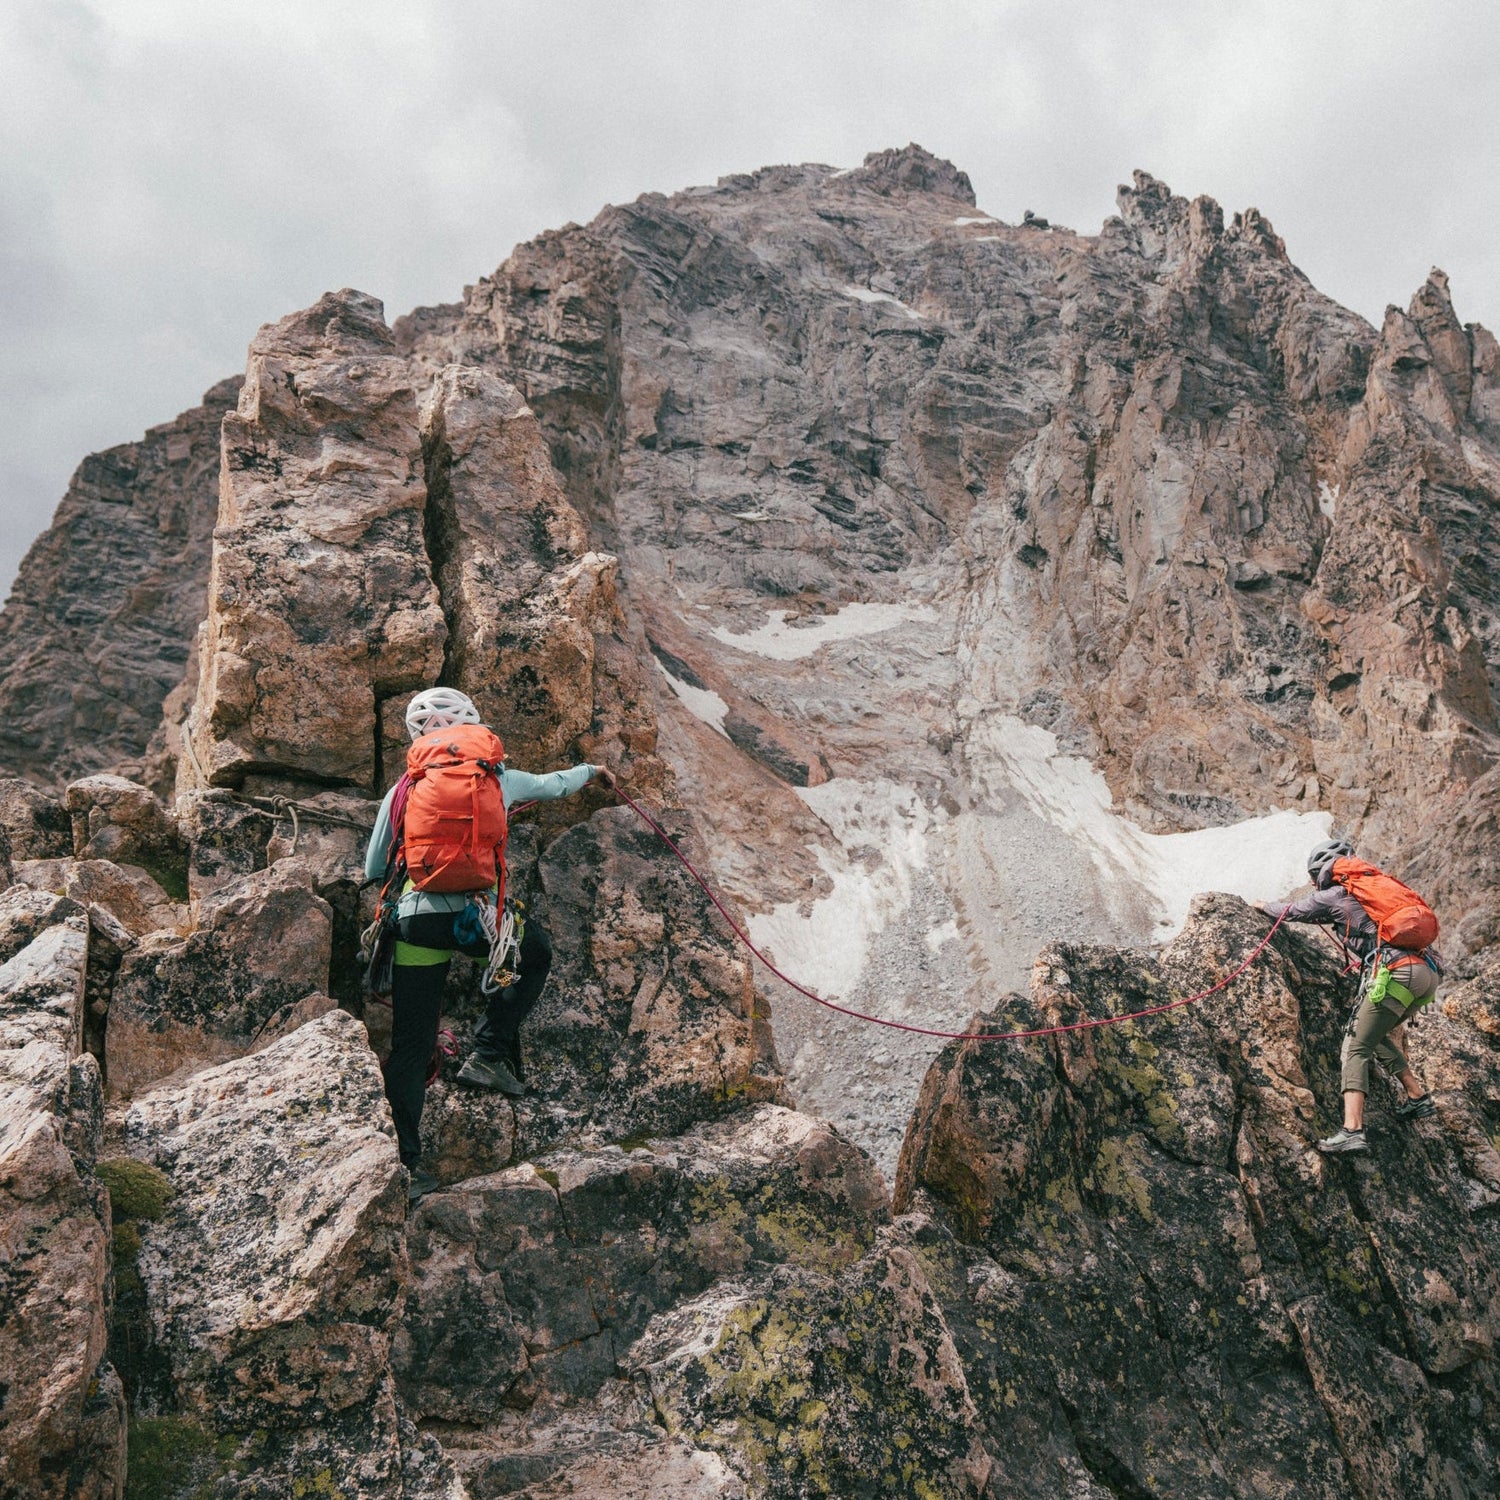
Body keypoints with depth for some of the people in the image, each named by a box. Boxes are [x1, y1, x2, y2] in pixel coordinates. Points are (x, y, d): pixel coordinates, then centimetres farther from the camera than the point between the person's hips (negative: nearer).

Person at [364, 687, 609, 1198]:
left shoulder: (403, 791, 12)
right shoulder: (497, 778, 11)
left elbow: (374, 871, 18)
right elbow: (553, 785, 31)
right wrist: (588, 771, 53)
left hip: (416, 921, 2)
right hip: (480, 916, -1)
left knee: (409, 1049, 10)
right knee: (536, 955, 30)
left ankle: (402, 1165, 11)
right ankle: (489, 1054, 17)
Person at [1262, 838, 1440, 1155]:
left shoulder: (1334, 895, 6)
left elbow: (1290, 911, 21)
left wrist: (1264, 906, 39)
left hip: (1396, 974, -8)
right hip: (1427, 972, 8)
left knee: (1356, 1048, -6)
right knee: (1380, 1034, 28)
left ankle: (1352, 1130, -16)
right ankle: (1417, 1098, 26)